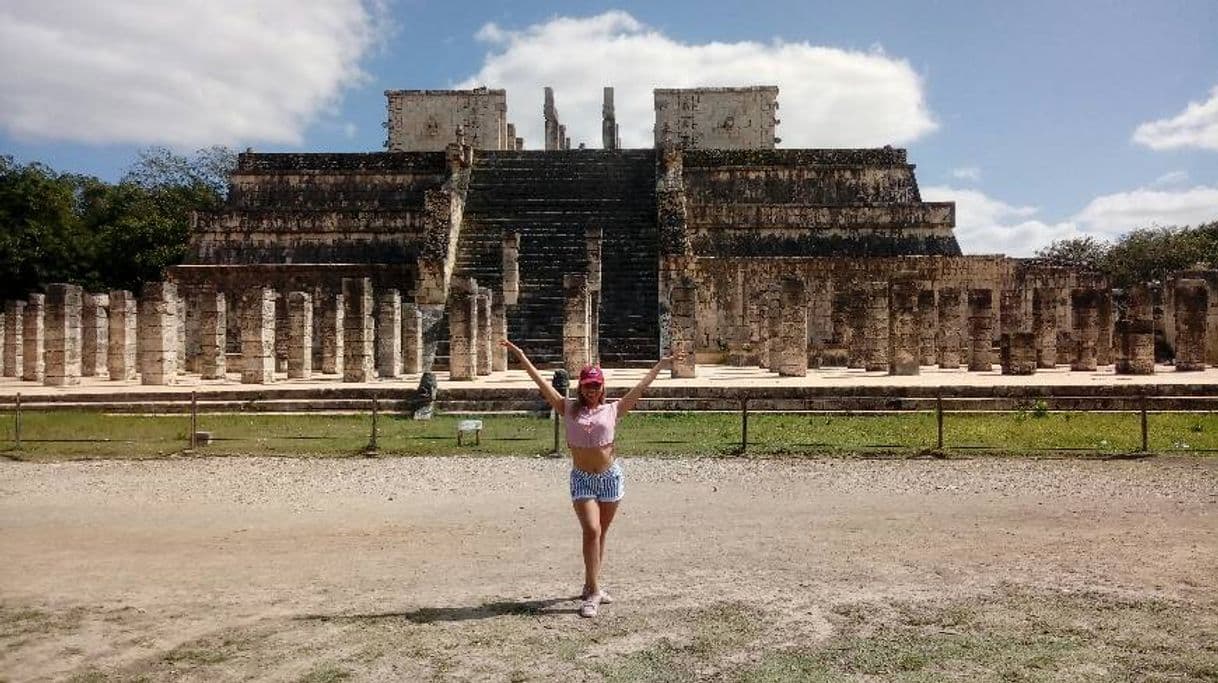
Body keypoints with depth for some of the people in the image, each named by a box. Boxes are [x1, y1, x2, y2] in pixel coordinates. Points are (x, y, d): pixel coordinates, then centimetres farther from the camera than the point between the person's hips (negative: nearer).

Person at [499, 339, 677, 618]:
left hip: (610, 477, 2)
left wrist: (660, 365, 9)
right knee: (592, 531, -13)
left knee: (600, 534, 11)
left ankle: (590, 586, 26)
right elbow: (542, 383, -2)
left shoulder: (612, 410, 2)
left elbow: (639, 388, 6)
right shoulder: (569, 409, 1)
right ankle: (593, 592, -7)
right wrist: (521, 356, -5)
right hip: (582, 479, -2)